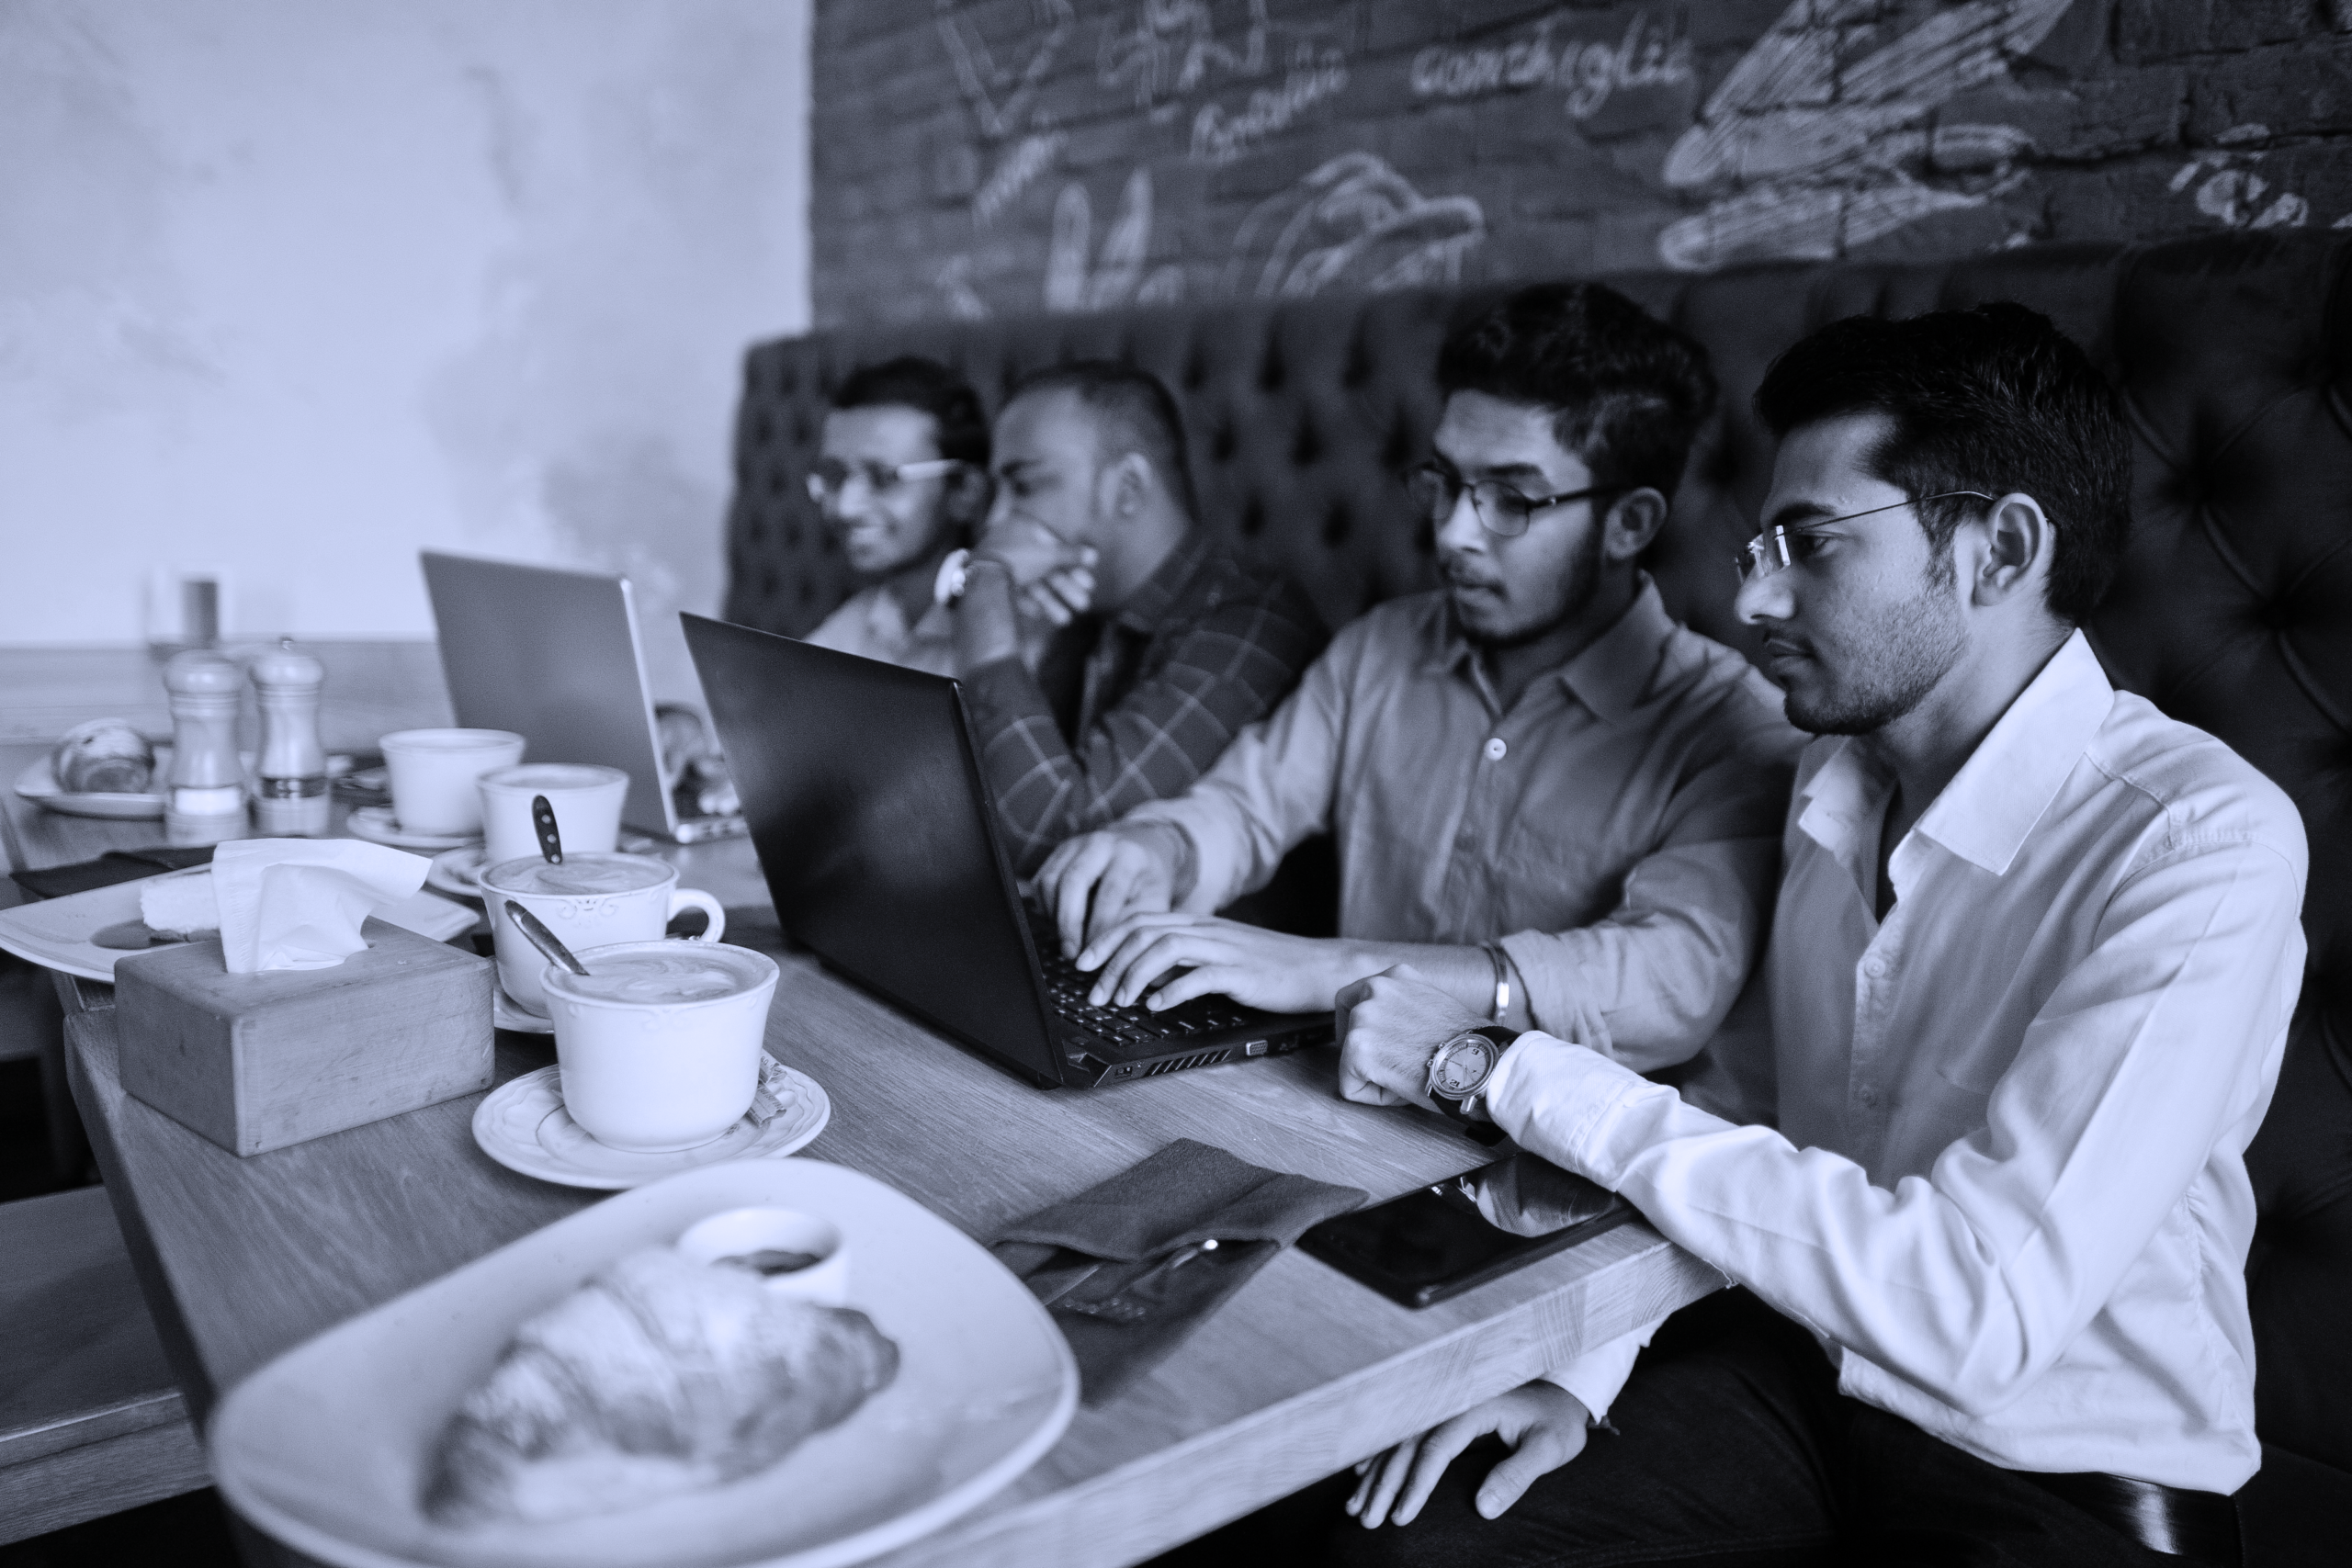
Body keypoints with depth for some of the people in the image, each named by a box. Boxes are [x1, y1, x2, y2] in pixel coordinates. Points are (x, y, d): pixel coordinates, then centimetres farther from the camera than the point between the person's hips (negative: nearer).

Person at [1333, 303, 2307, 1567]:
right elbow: (1767, 1126, 6)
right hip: (1803, 1360, 5)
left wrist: (1507, 1070, -29)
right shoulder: (1838, 771, 0)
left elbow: (1978, 1311, -31)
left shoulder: (2201, 845, -24)